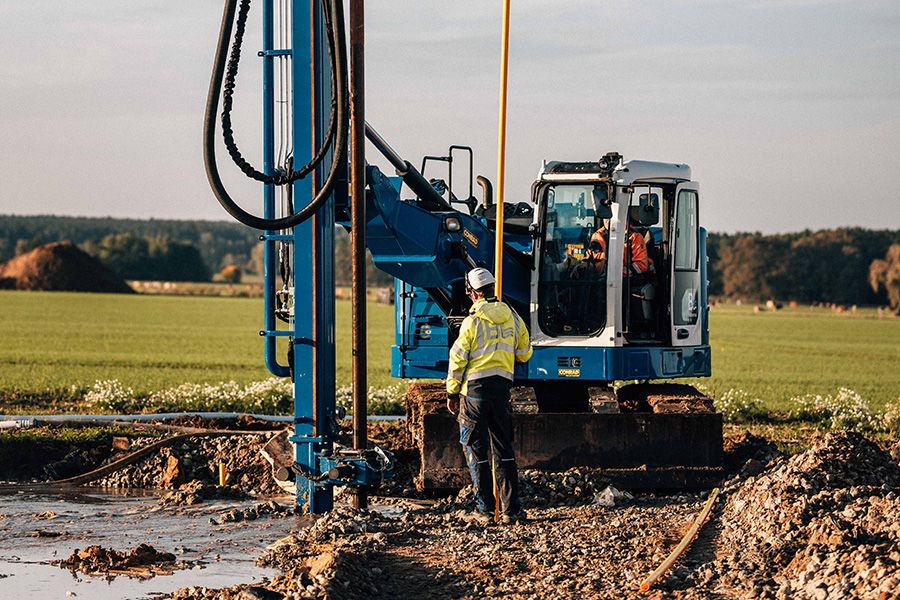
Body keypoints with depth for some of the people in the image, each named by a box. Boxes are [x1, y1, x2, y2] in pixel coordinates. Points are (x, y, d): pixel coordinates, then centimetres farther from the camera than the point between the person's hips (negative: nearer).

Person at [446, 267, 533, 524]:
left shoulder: (472, 322, -9)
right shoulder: (513, 318, 7)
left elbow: (457, 361, -7)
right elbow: (525, 354, 19)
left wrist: (452, 393, 3)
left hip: (475, 389, -4)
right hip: (502, 388, 4)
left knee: (476, 450, 3)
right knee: (504, 450, 11)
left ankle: (485, 509, 2)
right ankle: (511, 509, 8)